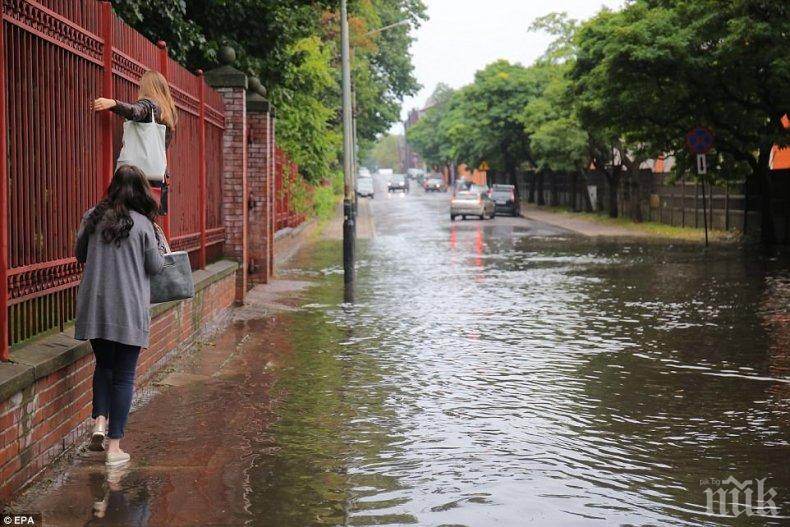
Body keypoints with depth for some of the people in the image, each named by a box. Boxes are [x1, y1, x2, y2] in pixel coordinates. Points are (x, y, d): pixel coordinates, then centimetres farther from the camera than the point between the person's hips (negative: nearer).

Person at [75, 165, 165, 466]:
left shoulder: (92, 218, 1)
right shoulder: (142, 224, -9)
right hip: (129, 311, -3)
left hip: (94, 306, 3)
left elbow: (80, 255, 13)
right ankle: (114, 446, 6)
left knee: (104, 365, 23)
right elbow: (155, 267, -2)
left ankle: (99, 421, 3)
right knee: (124, 375, 5)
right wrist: (158, 246, 16)